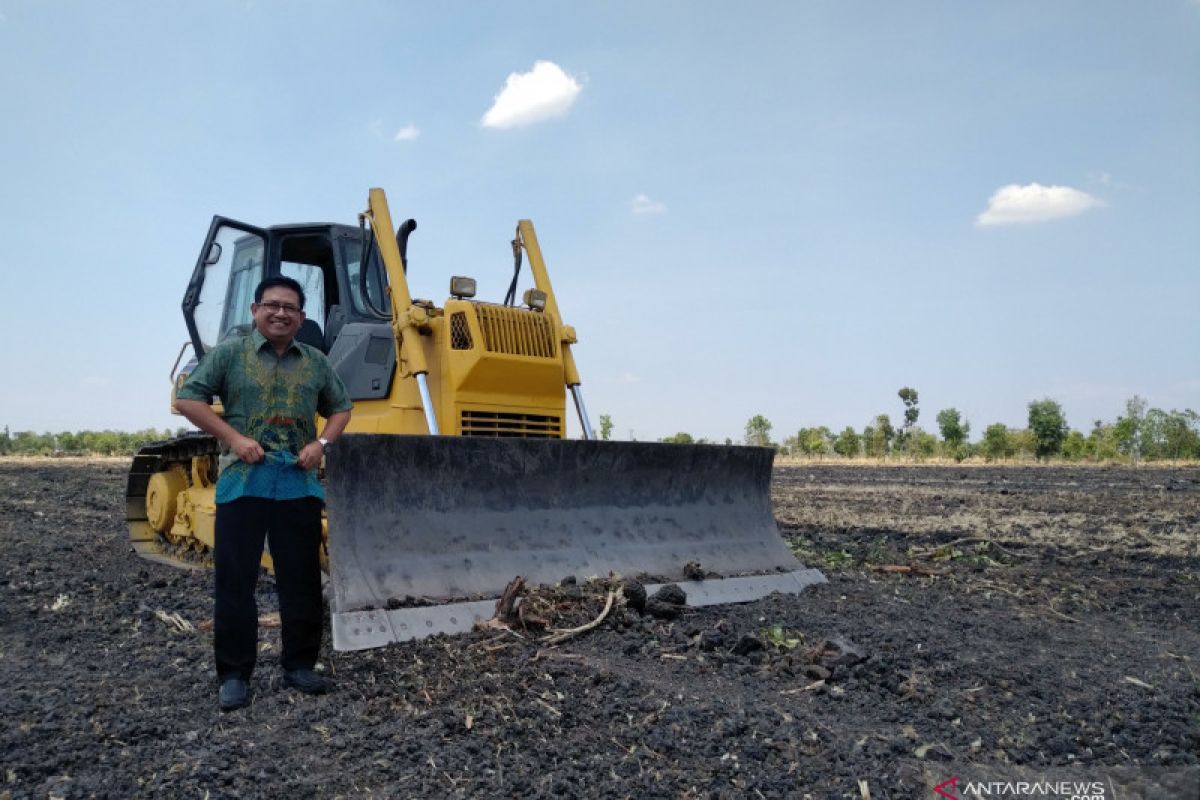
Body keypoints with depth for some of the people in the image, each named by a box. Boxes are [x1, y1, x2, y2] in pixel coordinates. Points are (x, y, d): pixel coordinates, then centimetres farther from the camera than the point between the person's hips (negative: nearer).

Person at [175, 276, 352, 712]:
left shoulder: (315, 362, 12)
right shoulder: (229, 353, 3)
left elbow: (341, 408, 19)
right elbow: (187, 399, 0)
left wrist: (322, 442, 0)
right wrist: (233, 437, -10)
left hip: (299, 484, 3)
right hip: (243, 482, -2)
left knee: (302, 580, 8)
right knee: (235, 581, 1)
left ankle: (299, 664, 21)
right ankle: (233, 673, 12)